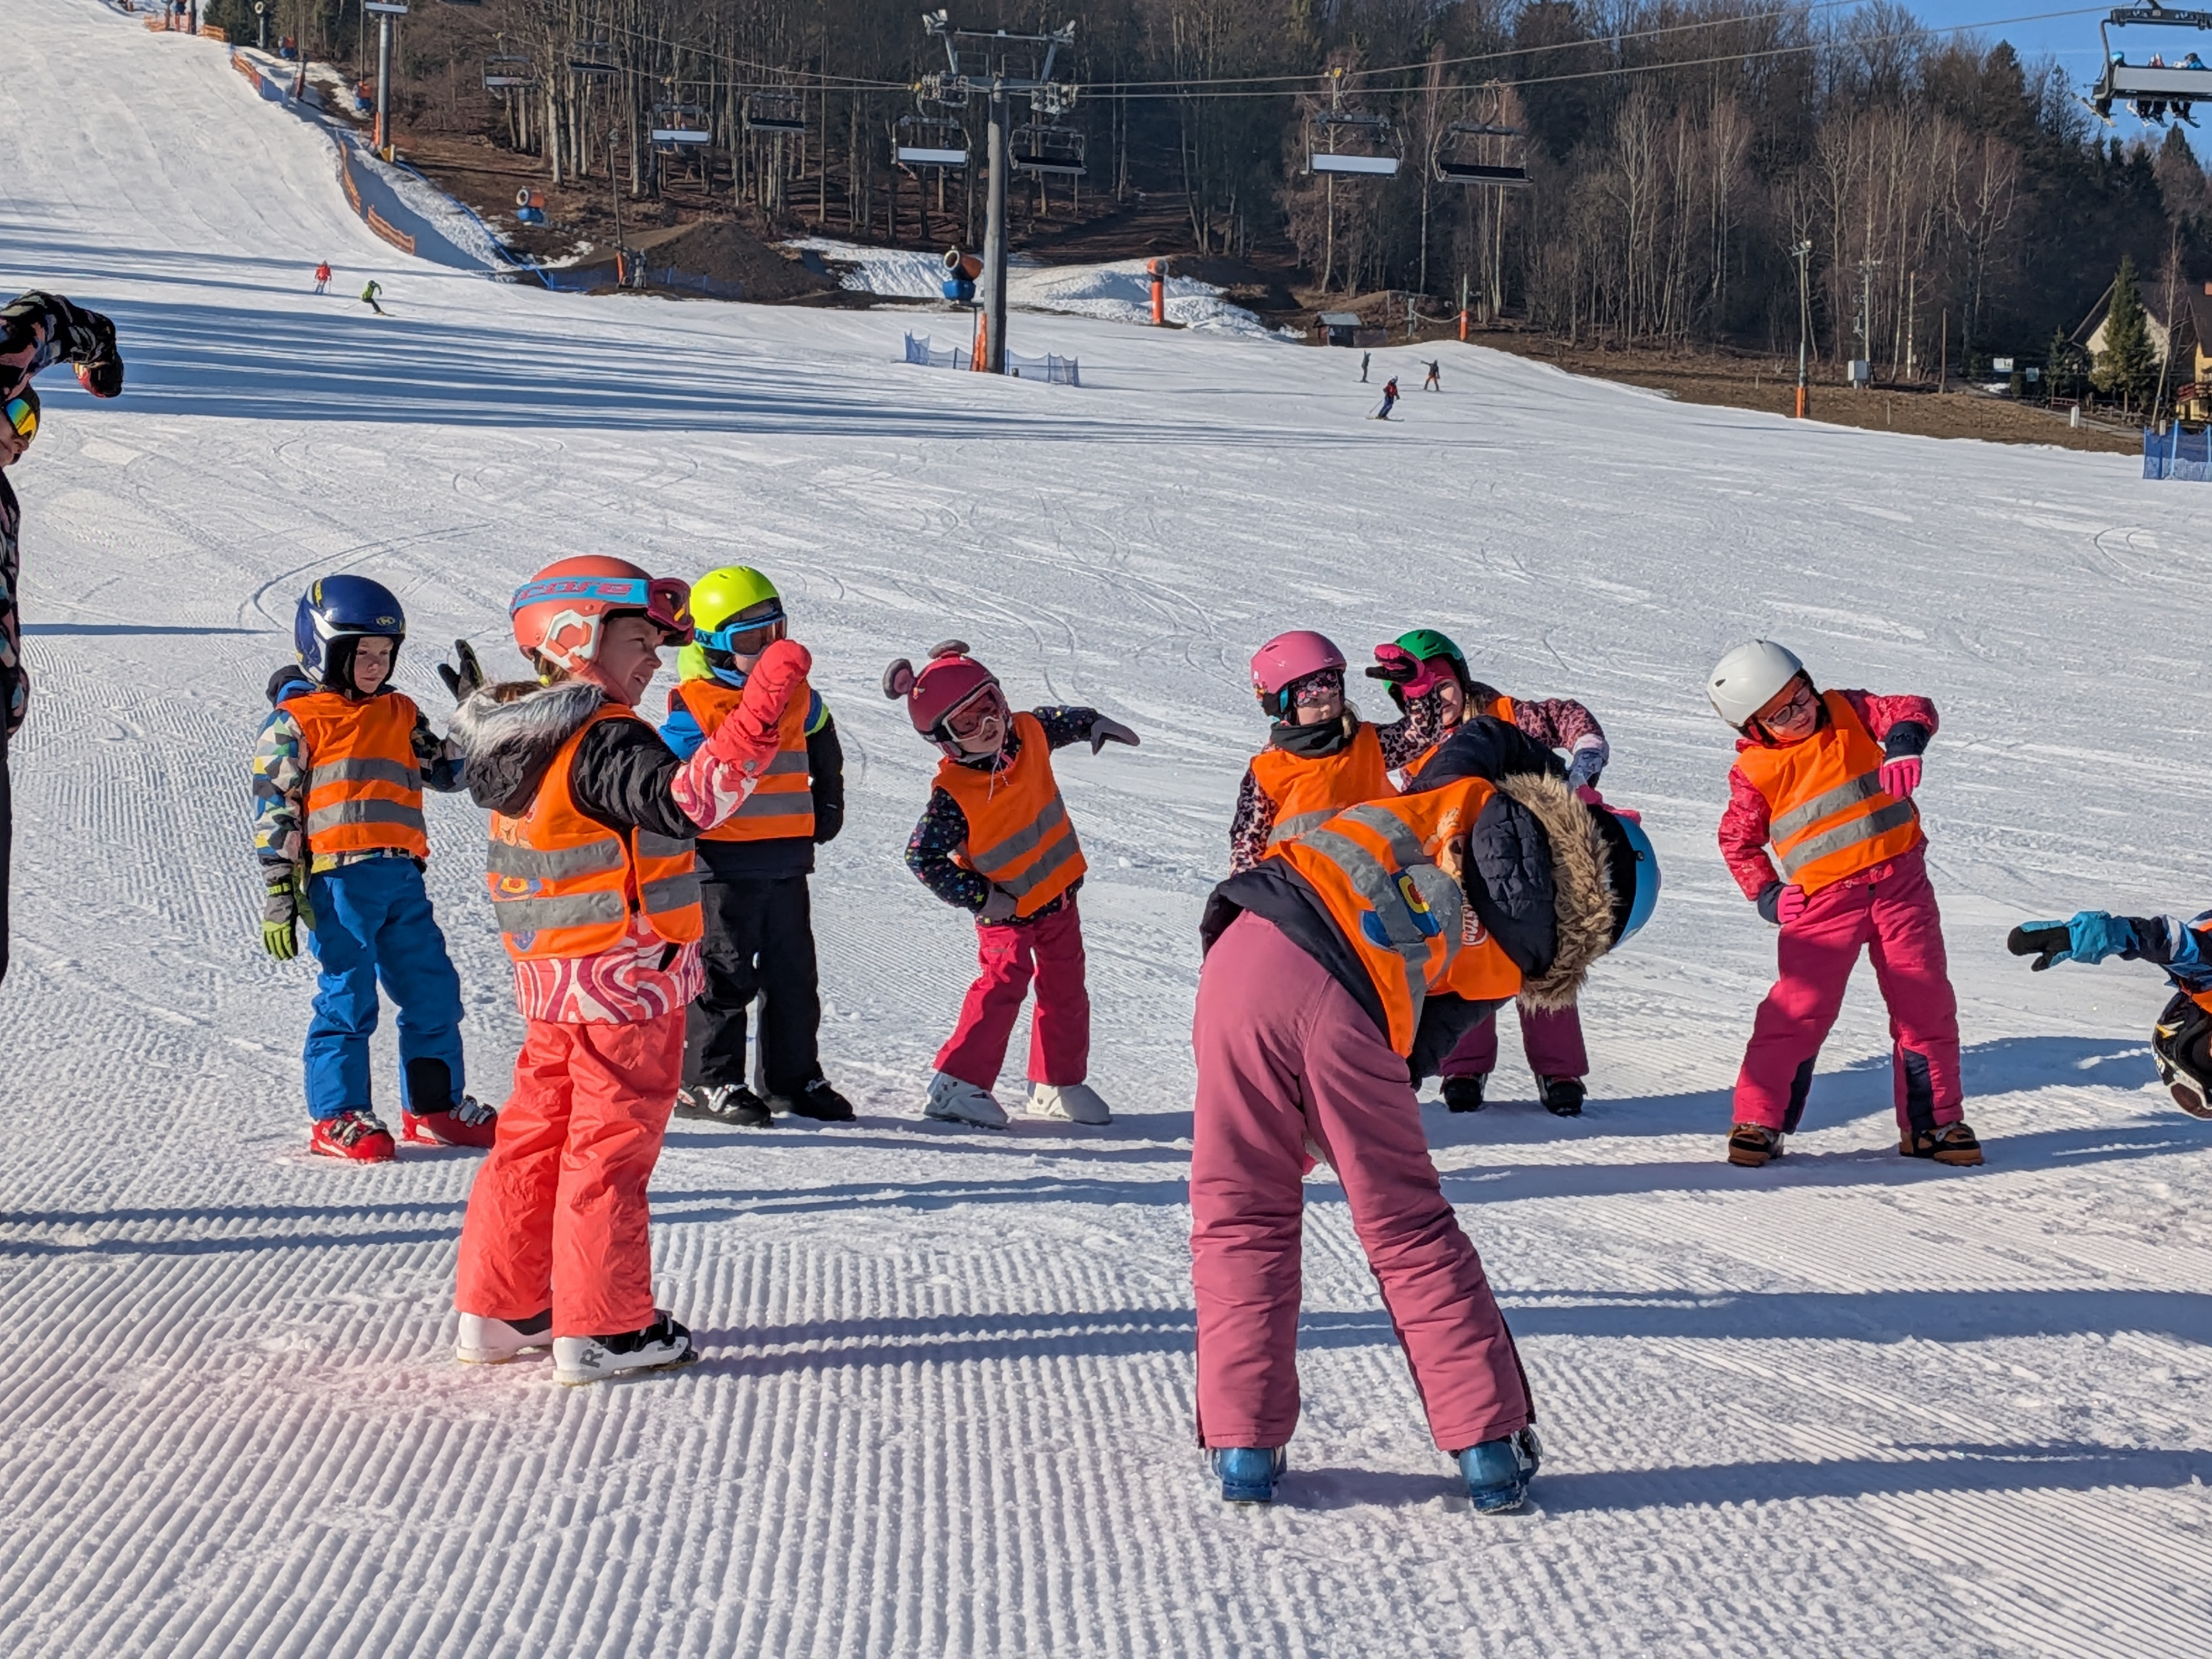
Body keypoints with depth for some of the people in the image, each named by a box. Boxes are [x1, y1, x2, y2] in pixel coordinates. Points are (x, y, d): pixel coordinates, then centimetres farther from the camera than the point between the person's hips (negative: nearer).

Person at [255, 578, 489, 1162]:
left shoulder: (400, 714, 17)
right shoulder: (294, 722, -1)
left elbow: (448, 771, 19)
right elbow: (275, 809, -4)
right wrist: (278, 893, -9)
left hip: (402, 877, 6)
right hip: (338, 880, -6)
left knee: (434, 991, 8)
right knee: (347, 997, -4)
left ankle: (436, 1106, 20)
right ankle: (338, 1118, 6)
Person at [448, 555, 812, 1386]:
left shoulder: (521, 738, 8)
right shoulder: (603, 743, -20)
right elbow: (684, 801, -37)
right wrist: (758, 718, -42)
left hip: (549, 981, 9)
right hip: (625, 980, -9)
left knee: (536, 1131, 16)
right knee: (612, 1146, -1)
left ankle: (498, 1309, 22)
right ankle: (601, 1329, 4)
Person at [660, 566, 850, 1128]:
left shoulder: (798, 697, 10)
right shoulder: (696, 710, -10)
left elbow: (824, 746, 30)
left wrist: (827, 808, 25)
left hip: (786, 861, 6)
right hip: (722, 863, -6)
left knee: (793, 974, 12)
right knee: (722, 975, -3)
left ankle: (794, 1077, 22)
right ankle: (706, 1081, 5)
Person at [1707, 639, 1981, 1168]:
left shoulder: (1847, 712, 3)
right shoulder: (1756, 772, -1)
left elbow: (1913, 710, -6)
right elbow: (1737, 839, 11)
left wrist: (1905, 743, -27)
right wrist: (1765, 893, -1)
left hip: (1900, 882, 2)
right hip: (1825, 901, -2)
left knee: (1926, 1003, 3)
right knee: (1798, 1010, -11)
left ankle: (1931, 1123, 16)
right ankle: (1759, 1121, -1)